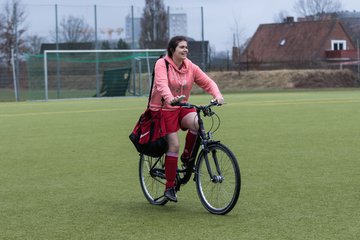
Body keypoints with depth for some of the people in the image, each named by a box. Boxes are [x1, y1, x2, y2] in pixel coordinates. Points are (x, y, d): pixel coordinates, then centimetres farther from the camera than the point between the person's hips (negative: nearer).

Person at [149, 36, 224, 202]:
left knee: (197, 123, -28)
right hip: (164, 109, -4)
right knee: (174, 145, -12)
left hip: (182, 107, 4)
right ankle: (170, 187, 0)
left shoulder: (191, 67, 2)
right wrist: (170, 98, -48)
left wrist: (217, 95, -24)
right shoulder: (162, 64, -11)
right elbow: (162, 84, -28)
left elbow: (207, 82, -3)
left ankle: (187, 156, -2)